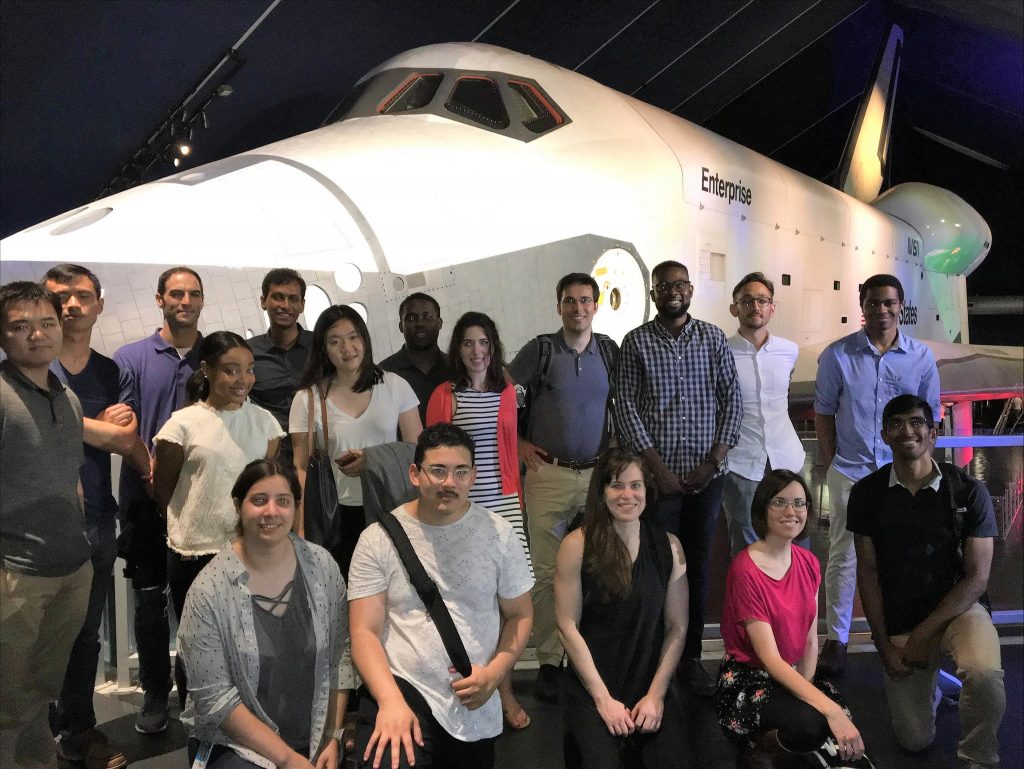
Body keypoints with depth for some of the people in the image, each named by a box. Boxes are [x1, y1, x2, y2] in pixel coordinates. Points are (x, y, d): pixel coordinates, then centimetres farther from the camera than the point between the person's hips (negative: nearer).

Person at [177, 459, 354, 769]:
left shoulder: (321, 565, -2)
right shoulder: (209, 589, -11)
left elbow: (341, 653, 3)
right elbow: (214, 697, -10)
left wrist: (333, 737, -3)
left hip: (316, 740, 3)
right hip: (236, 744, -3)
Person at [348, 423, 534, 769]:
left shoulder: (498, 534, 1)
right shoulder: (378, 538, -5)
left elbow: (520, 614, 8)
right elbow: (364, 631, -6)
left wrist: (494, 673, -9)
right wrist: (391, 700, -21)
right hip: (400, 686, -3)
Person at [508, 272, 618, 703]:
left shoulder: (610, 352, 6)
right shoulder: (539, 350, -1)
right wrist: (517, 442, 0)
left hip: (597, 474, 2)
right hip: (548, 474, -2)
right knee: (546, 572, 1)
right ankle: (549, 661, 13)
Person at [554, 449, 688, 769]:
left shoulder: (668, 546, -1)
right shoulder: (577, 545, -9)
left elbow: (677, 627, 0)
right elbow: (568, 627, -9)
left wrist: (656, 694, -7)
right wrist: (603, 698, -9)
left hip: (652, 684, 3)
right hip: (592, 686, -2)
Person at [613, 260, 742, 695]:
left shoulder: (713, 338, 6)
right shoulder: (636, 342, 1)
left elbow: (732, 401, 5)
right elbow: (625, 406, -4)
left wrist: (713, 462, -4)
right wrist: (658, 466, -10)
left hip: (707, 474, 2)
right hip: (657, 474, -2)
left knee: (697, 564, 9)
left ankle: (691, 656, 20)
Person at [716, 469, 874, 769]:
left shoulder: (808, 563, 3)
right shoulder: (745, 571, -19)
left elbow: (810, 640, 6)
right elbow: (770, 658, -23)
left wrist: (805, 692, -10)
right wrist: (830, 710, -32)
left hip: (796, 676, 6)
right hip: (748, 679, -6)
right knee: (810, 722, -34)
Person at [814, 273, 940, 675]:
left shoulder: (921, 357, -1)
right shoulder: (838, 354, -5)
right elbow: (823, 412, 2)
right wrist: (832, 464, -1)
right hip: (850, 472, -1)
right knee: (843, 556, 5)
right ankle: (836, 639, 15)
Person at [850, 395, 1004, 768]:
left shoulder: (969, 491, -11)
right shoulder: (867, 493, -6)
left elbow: (977, 577, -10)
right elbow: (867, 571, -2)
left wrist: (924, 633, -15)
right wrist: (884, 644, -5)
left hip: (956, 609, -2)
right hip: (897, 623, 2)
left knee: (984, 672, -35)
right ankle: (928, 675, 37)